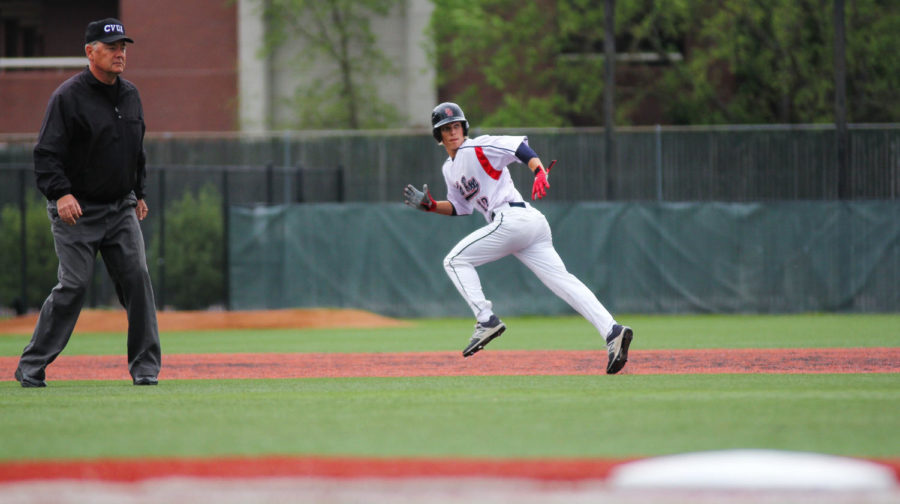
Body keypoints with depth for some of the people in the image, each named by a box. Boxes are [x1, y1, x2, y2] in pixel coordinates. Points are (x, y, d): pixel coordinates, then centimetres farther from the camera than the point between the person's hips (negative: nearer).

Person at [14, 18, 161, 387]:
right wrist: (61, 193, -29)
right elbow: (46, 154, -16)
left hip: (121, 208, 6)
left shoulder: (130, 95, 10)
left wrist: (139, 193, 20)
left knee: (137, 277, -5)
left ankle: (144, 366, 2)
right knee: (74, 285, -9)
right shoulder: (68, 97, -12)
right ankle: (31, 367, 1)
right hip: (77, 210, -6)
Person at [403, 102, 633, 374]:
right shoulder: (449, 168, 26)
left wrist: (540, 172, -29)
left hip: (513, 217, -9)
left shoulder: (478, 148, -1)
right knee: (562, 280, -5)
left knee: (455, 260, -1)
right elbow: (459, 207, 34)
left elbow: (519, 147, -13)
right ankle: (612, 330, -18)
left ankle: (486, 320, -9)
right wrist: (429, 205, 18)